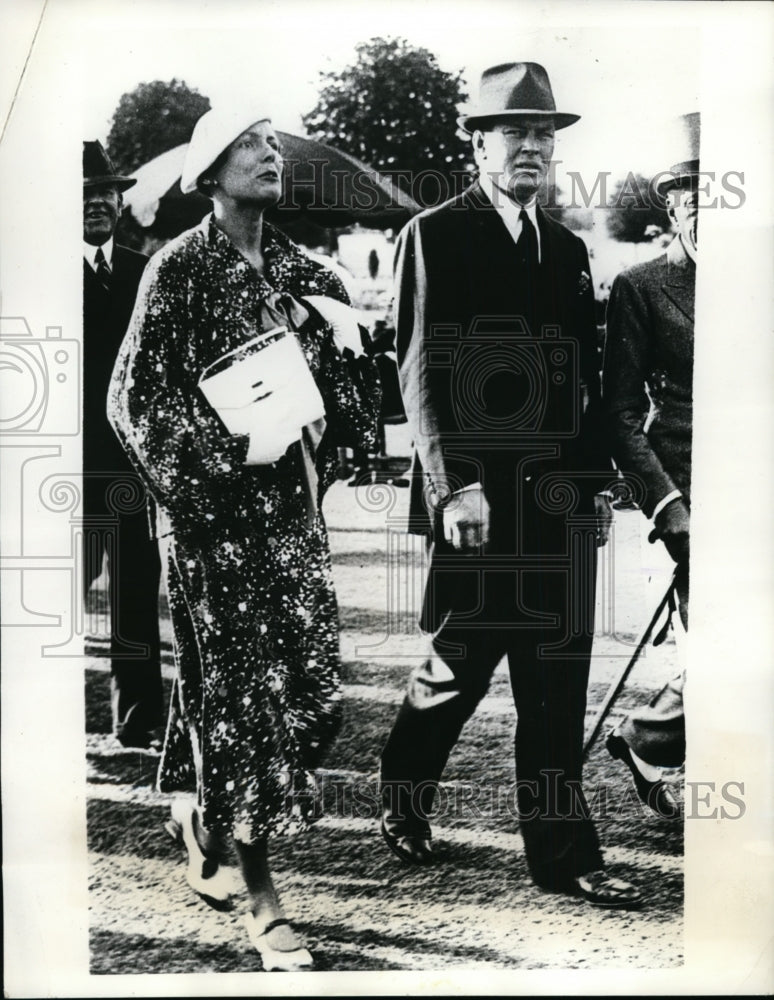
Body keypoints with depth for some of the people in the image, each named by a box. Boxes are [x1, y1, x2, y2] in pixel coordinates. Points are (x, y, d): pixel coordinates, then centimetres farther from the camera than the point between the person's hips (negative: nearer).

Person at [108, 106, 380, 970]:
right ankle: (259, 896, 12)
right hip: (214, 510, -6)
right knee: (237, 685, -1)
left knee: (307, 681, 7)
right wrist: (230, 452, -16)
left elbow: (348, 378, 18)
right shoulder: (179, 268, -5)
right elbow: (136, 397, -9)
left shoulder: (301, 271, 11)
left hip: (292, 502, 6)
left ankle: (199, 810, 35)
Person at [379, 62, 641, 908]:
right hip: (478, 493, -5)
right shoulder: (433, 236, 0)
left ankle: (563, 855, 18)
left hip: (559, 495, 5)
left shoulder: (567, 248, 17)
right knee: (458, 663, 5)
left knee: (557, 680, 7)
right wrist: (451, 486, -16)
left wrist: (597, 483, 11)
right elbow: (420, 370, -8)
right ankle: (402, 802, 32)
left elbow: (587, 379, 17)